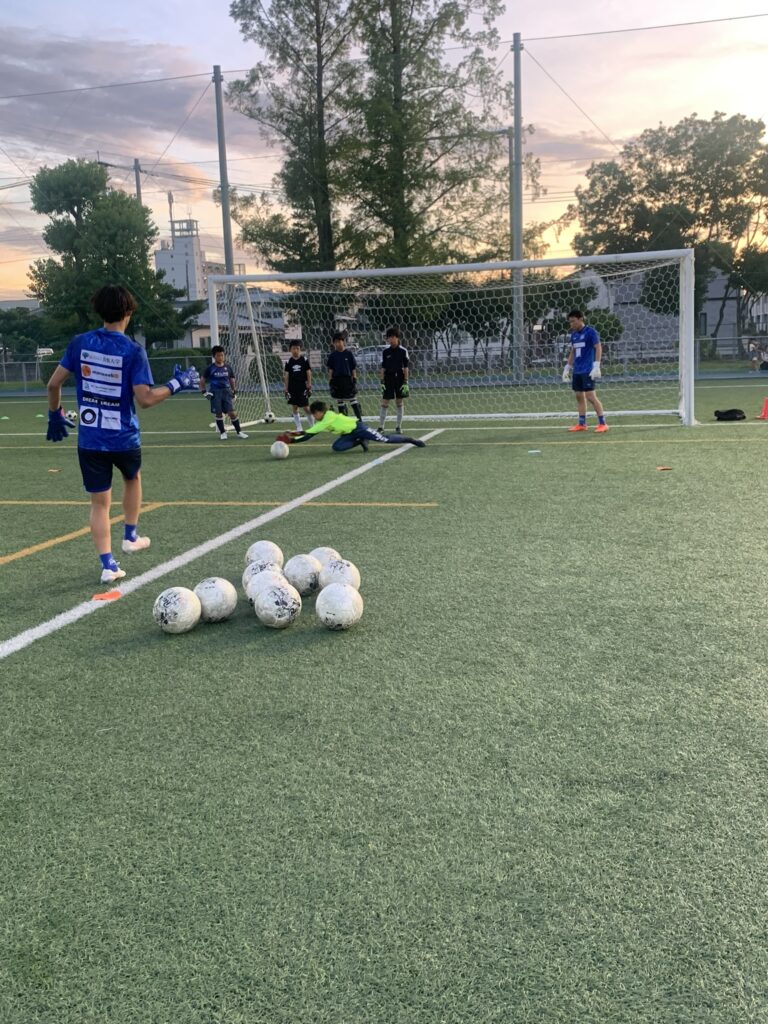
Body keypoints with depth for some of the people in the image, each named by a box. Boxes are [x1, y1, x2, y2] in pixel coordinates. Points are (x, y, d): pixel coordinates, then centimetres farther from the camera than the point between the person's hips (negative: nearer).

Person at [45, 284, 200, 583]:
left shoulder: (80, 343, -2)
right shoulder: (133, 351, -14)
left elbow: (53, 383, 0)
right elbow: (145, 399, -19)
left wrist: (55, 414, 16)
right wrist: (177, 384, -7)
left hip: (89, 438, 2)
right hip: (124, 438, -2)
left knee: (99, 502, 9)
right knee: (132, 478, 30)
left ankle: (108, 565, 2)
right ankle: (131, 536, 38)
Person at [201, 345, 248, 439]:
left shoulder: (228, 367, 7)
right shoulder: (210, 368, 0)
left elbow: (232, 380, 18)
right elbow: (202, 381, 7)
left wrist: (234, 392, 12)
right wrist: (205, 392, -3)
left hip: (227, 391, 1)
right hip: (215, 392, -1)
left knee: (232, 412, -6)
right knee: (218, 413, -1)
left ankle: (239, 432, 4)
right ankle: (222, 432, 14)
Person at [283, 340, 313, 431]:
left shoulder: (304, 360, -1)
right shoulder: (289, 361, 4)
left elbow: (309, 373, 0)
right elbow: (286, 376, 5)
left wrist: (309, 386, -5)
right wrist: (286, 389, 2)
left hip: (302, 387, -3)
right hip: (292, 388, 3)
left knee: (306, 408, -4)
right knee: (294, 408, 4)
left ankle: (313, 426, 11)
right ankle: (299, 428, 12)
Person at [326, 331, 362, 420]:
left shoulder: (348, 354, -2)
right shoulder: (332, 355, 2)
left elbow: (354, 368, 1)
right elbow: (330, 370, 5)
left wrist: (355, 379, -3)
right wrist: (330, 381, 0)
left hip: (348, 379, -2)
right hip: (337, 380, 2)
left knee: (354, 401, -3)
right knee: (340, 402, 8)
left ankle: (360, 420, 0)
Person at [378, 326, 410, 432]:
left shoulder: (403, 351, -2)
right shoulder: (385, 352, 3)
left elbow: (406, 367, -2)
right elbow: (383, 368, 5)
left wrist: (406, 381, -7)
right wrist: (382, 381, -1)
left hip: (400, 378, -1)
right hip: (388, 378, 1)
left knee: (399, 402, 7)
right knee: (385, 402, -2)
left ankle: (398, 426, 16)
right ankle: (381, 426, 2)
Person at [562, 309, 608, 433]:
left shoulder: (590, 332, -8)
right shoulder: (574, 334, 13)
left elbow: (598, 348, -12)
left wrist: (596, 366, -20)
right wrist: (567, 368, 20)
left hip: (588, 371, -8)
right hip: (577, 371, 8)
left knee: (590, 396, -11)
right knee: (579, 396, 9)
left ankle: (602, 423, -7)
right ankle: (582, 424, 16)